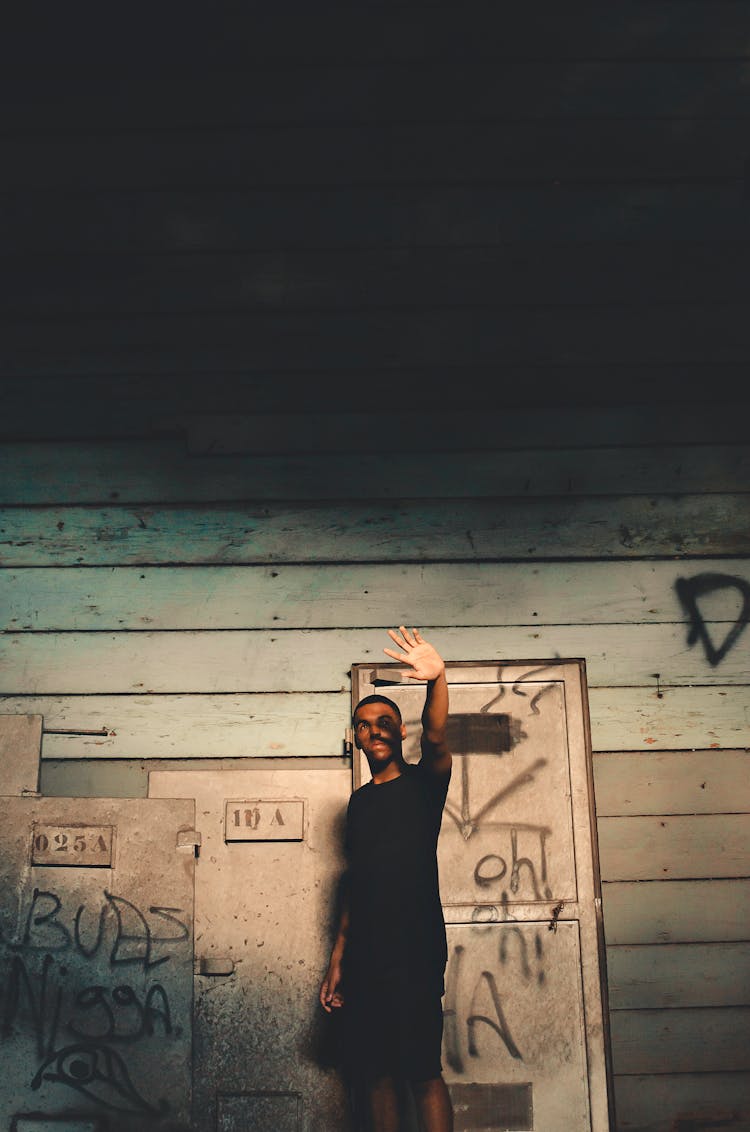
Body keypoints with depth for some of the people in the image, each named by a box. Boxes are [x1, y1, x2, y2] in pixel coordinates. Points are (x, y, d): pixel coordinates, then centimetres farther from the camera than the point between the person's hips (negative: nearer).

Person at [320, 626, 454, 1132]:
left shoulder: (423, 782, 1)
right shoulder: (360, 800, 16)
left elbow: (436, 740, -22)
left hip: (414, 956, -6)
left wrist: (438, 679, -40)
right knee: (376, 1072, 8)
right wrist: (337, 959, 13)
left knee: (422, 1071, -9)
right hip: (364, 958, 6)